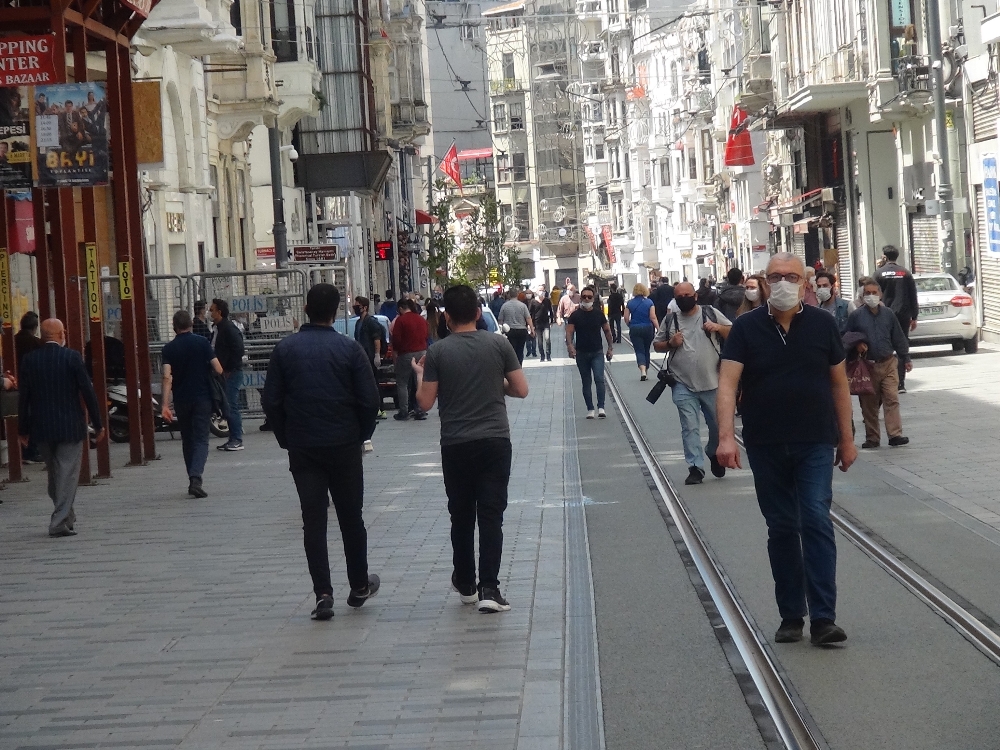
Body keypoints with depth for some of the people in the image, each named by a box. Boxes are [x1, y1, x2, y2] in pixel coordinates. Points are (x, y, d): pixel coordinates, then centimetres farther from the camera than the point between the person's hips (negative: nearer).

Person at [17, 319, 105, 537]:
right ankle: (60, 522, -6)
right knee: (67, 474, 0)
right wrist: (97, 424, 1)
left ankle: (66, 516, 29)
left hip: (41, 428, 4)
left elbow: (23, 397, 2)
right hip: (70, 427, -4)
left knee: (54, 473, 18)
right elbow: (88, 392, -8)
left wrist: (23, 430, 9)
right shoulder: (72, 357, -9)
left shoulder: (30, 360, 0)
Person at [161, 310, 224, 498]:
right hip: (202, 398, -2)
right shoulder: (202, 342, -4)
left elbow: (167, 377, -11)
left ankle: (193, 480, 21)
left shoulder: (169, 348, -1)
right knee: (201, 440, -3)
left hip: (181, 400, 2)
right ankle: (195, 479, -24)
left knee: (187, 440, 16)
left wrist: (165, 404, -13)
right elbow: (218, 370, -6)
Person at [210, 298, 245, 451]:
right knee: (227, 407, 10)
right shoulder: (217, 329, 15)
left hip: (231, 373, -10)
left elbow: (239, 350, -20)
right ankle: (233, 439, 15)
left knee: (231, 406, -9)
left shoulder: (229, 328, -14)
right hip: (223, 374, 10)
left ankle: (237, 440, -6)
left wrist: (229, 370, -17)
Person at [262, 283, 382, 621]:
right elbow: (369, 400, -8)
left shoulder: (285, 349, -2)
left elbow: (271, 401, -2)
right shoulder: (350, 349, -6)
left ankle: (323, 594, -4)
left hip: (302, 449, 1)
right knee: (351, 517, 12)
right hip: (345, 446, -1)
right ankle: (359, 587, 24)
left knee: (313, 520, 3)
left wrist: (286, 438, 10)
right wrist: (361, 436, 8)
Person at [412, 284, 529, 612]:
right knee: (491, 515, 0)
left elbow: (426, 402, -4)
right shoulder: (499, 344, -3)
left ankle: (466, 585, 25)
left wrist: (420, 375, 15)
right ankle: (489, 588, -10)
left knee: (461, 516, 13)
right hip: (495, 441, 0)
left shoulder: (438, 351, -5)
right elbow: (521, 390, -1)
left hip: (456, 445, 0)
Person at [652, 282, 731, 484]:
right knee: (690, 427, -3)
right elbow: (657, 345, 13)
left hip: (712, 383, 0)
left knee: (718, 424, 10)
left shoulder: (711, 314, 3)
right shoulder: (670, 320, 6)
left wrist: (719, 328, -14)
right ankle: (695, 468, 0)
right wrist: (670, 343, -7)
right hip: (683, 386, 0)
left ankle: (714, 454, 35)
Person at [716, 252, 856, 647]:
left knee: (817, 521, -11)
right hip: (766, 447, 1)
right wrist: (726, 436, -22)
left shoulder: (822, 324, 1)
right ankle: (791, 616, 17)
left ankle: (823, 618, -12)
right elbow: (727, 382, -9)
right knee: (781, 528, 8)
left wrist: (846, 439, 9)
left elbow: (839, 383, 8)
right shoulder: (747, 327, -2)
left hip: (815, 444, -1)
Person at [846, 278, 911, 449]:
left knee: (892, 399, -8)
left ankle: (895, 435, -9)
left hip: (888, 363, 1)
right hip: (867, 365, 0)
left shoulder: (888, 314, 7)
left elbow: (898, 338, 13)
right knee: (869, 404, 5)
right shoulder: (856, 316, 1)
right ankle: (872, 438, 12)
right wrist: (857, 345, -12)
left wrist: (906, 359, 14)